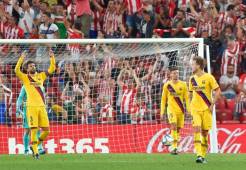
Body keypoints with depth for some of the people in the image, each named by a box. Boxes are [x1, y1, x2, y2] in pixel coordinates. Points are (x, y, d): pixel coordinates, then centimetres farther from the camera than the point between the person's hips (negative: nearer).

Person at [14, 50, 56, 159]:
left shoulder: (40, 76, 16)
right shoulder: (25, 78, 4)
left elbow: (52, 69, 18)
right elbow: (17, 70, -14)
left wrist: (52, 58, 6)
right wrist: (21, 59, -23)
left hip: (42, 106, 4)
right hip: (31, 106, -4)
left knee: (46, 130, 1)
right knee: (34, 130, -7)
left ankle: (34, 146, 22)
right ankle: (35, 151, 0)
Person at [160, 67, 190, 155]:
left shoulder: (183, 85, 3)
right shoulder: (167, 85, 1)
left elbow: (186, 98, 6)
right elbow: (163, 99, 8)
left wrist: (188, 109, -2)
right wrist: (162, 111, 6)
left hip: (180, 110, 2)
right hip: (171, 109, -2)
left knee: (178, 128, 6)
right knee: (173, 126, -19)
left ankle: (175, 147, 18)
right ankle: (174, 146, -23)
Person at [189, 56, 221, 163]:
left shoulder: (208, 77, -5)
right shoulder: (192, 79, 8)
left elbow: (218, 91, -4)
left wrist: (212, 105, -10)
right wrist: (191, 106, 10)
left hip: (206, 109, -2)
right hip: (195, 109, 2)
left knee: (205, 132, 2)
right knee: (197, 129, -15)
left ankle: (203, 155, 13)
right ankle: (199, 155, -22)